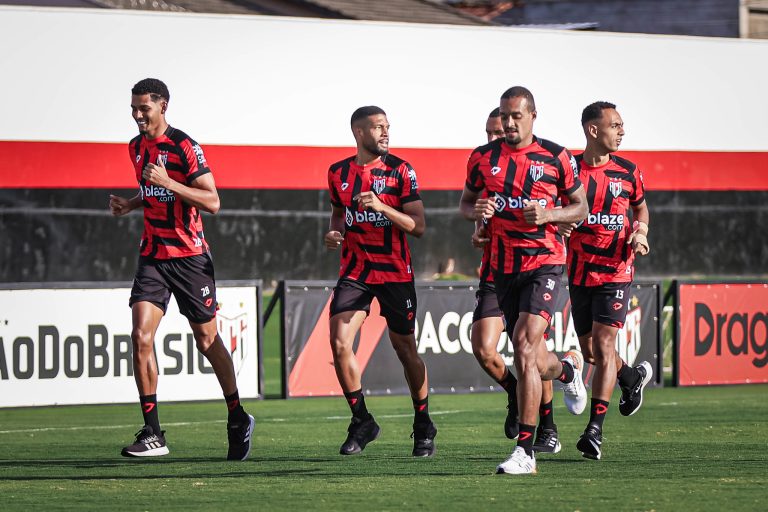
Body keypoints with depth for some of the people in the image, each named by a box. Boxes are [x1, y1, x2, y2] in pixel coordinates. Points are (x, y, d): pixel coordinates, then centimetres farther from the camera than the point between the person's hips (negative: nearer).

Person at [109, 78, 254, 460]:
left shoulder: (184, 147, -12)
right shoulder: (137, 147, 11)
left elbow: (212, 202, -15)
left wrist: (168, 183, -25)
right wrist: (129, 205, 7)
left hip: (189, 256, -5)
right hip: (152, 256, 5)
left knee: (207, 341, 5)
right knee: (141, 336, -12)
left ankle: (238, 419, 24)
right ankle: (152, 434, -11)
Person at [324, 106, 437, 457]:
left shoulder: (400, 171, -5)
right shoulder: (339, 173, 6)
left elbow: (418, 226, -10)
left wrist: (381, 206, -23)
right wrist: (335, 233, 2)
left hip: (395, 272, -3)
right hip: (354, 269, 3)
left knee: (405, 349, 4)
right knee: (339, 343, -12)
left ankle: (423, 428, 20)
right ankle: (361, 422, 3)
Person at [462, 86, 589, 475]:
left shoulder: (555, 158, -2)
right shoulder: (483, 158, 6)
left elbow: (580, 208, 6)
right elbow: (466, 201, 17)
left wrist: (549, 214, -14)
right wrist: (477, 210, -7)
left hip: (543, 262, -4)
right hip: (503, 266, 4)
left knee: (524, 347, -20)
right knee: (535, 362, 9)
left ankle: (525, 452, -18)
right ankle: (567, 370, 50)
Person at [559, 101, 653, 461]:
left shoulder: (627, 172, 0)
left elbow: (640, 206, 18)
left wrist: (640, 232, -1)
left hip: (615, 271, -2)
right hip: (579, 272, 2)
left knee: (604, 345, -13)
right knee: (590, 352, 9)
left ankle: (595, 430, -13)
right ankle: (633, 378, 41)